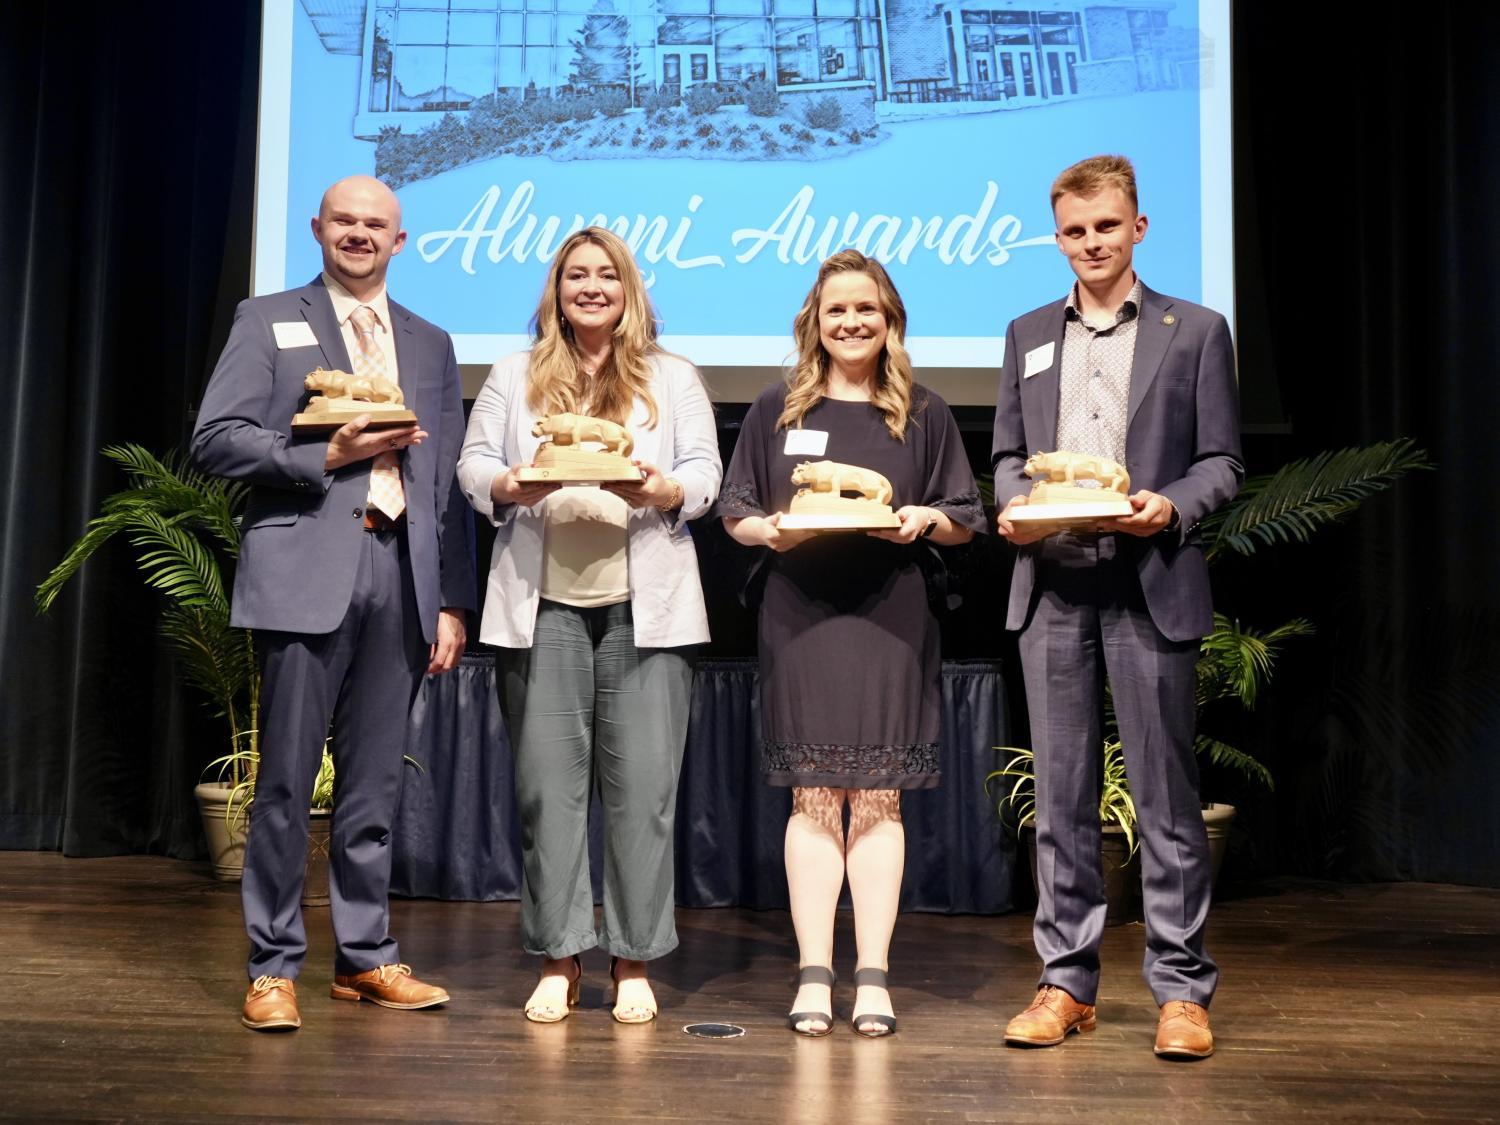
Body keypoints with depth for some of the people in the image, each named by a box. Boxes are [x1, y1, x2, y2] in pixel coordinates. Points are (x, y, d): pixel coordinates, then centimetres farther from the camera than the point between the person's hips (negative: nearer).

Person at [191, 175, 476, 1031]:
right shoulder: (268, 321, 9)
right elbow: (216, 440, -1)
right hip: (306, 569, -3)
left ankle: (367, 956, 19)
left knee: (376, 782, 8)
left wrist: (454, 601, 8)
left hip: (402, 576, 3)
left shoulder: (431, 344, 19)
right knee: (288, 777, -1)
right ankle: (274, 966, 10)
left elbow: (451, 482, 14)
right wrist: (329, 455, -13)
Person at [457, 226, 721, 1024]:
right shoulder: (515, 376, 16)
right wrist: (511, 486, -13)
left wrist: (660, 490, -15)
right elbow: (474, 464, 9)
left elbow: (704, 476, 6)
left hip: (645, 606, 0)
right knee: (548, 782, 1)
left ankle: (633, 962, 8)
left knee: (642, 784, -2)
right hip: (542, 604, 1)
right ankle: (558, 959, 11)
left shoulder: (674, 379, 14)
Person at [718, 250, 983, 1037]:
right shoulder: (776, 411, 11)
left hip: (889, 621, 0)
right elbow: (734, 512, 10)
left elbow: (964, 522, 11)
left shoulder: (924, 416, 10)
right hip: (801, 618, 0)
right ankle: (813, 976, 4)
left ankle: (873, 977, 5)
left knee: (877, 797, 0)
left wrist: (925, 519, -10)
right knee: (813, 796, -1)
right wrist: (768, 529, -11)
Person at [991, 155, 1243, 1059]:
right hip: (1052, 584, 3)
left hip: (1151, 584, -3)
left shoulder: (1195, 331, 8)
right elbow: (1008, 453, 16)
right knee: (1062, 789, 6)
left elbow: (1222, 461, 4)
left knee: (1165, 789, 0)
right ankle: (1067, 982, 15)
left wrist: (1170, 508, -15)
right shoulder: (1028, 335, 18)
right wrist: (1013, 506, -5)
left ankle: (1183, 991, 9)